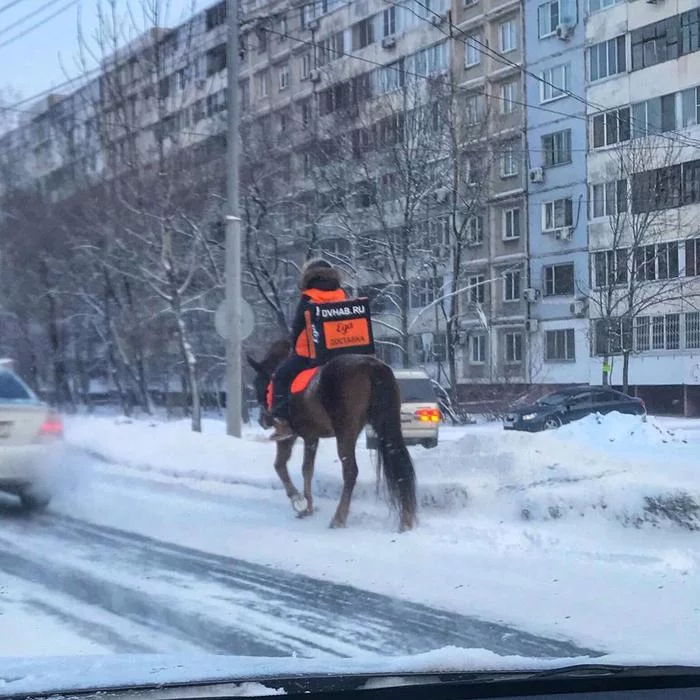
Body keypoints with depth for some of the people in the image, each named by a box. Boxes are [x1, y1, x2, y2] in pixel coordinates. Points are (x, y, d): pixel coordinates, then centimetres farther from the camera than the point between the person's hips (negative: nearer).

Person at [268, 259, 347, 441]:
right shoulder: (343, 297, 7)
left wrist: (295, 348, 14)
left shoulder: (307, 299, -5)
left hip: (308, 355, -4)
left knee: (281, 378, 8)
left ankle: (282, 420, -5)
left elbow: (297, 329, 0)